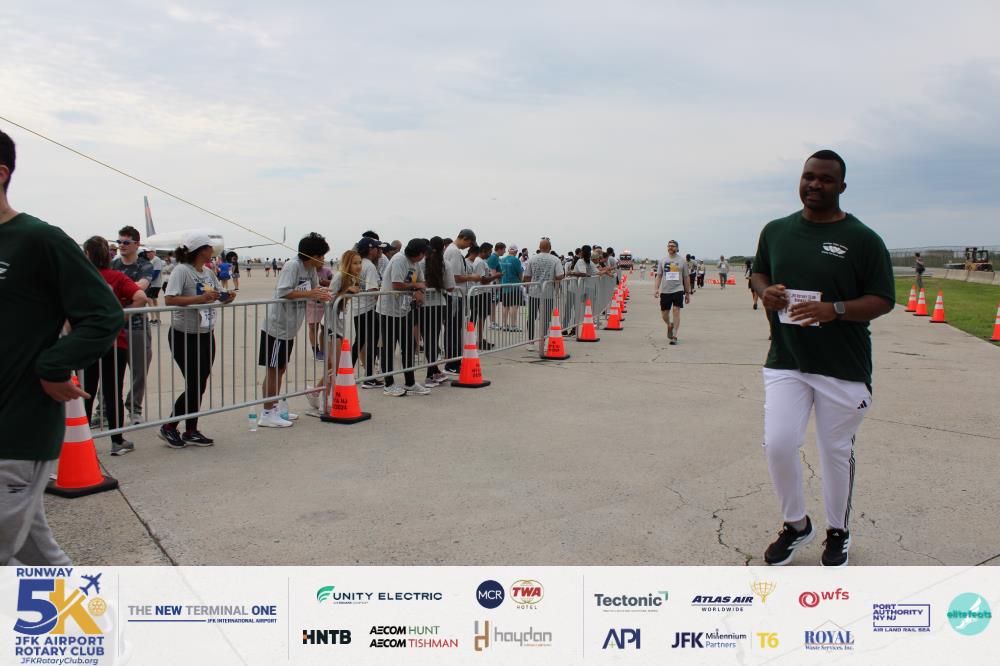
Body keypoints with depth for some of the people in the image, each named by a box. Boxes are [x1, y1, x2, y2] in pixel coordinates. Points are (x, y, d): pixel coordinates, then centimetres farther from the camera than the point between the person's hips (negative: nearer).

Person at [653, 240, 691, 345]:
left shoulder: (682, 261, 6)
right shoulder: (662, 261, 8)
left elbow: (686, 278, 9)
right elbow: (658, 276, 8)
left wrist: (688, 293, 8)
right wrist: (656, 289, -6)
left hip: (678, 290, -2)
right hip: (665, 291, 2)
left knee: (676, 311, -12)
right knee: (664, 314, 5)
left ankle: (674, 337, -8)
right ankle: (670, 326, 39)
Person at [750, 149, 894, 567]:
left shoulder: (863, 239, -5)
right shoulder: (775, 231, 7)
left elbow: (883, 300, -5)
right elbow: (758, 272, 20)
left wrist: (835, 309, -23)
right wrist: (764, 291, -4)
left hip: (843, 367, -2)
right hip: (785, 361, 3)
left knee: (836, 452, 9)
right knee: (778, 444, -5)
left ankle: (838, 533, 31)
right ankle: (796, 525, 20)